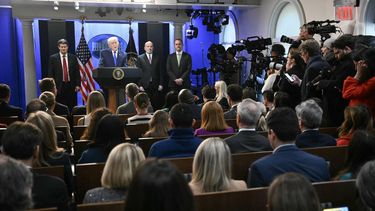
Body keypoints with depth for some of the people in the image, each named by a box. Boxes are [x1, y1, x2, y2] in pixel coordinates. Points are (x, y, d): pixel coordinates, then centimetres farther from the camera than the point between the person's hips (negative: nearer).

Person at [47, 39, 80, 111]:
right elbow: (50, 74, 2)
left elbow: (77, 72, 8)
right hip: (59, 86, -1)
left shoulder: (73, 57, 8)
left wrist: (78, 85, 0)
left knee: (72, 107, 3)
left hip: (71, 86, 2)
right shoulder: (53, 58, 3)